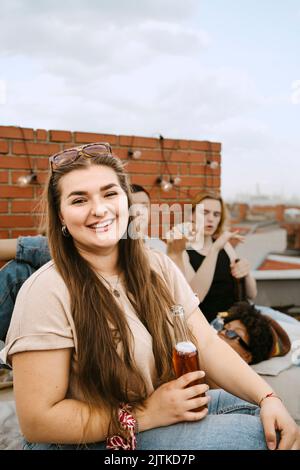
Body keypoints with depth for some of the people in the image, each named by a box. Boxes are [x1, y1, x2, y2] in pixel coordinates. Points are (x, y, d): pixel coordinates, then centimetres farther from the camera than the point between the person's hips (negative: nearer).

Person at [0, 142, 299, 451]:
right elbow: (37, 420, -20)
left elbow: (206, 344, -7)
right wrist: (144, 415, -22)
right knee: (251, 434, -16)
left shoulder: (158, 267, -3)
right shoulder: (47, 292, -22)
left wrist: (267, 398, -20)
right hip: (87, 440, -5)